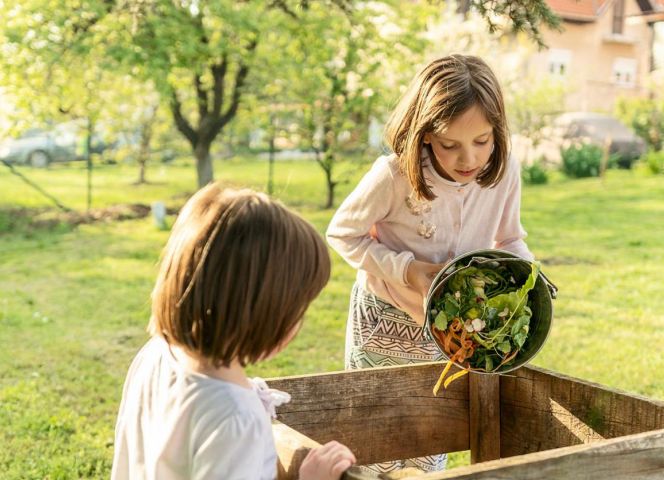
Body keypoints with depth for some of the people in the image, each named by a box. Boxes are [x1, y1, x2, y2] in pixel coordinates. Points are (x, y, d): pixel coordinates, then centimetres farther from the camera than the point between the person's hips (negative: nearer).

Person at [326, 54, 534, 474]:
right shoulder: (395, 175, -27)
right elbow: (342, 234, -14)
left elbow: (510, 240, 2)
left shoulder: (506, 173, -16)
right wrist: (406, 270, -25)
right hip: (385, 322, -3)